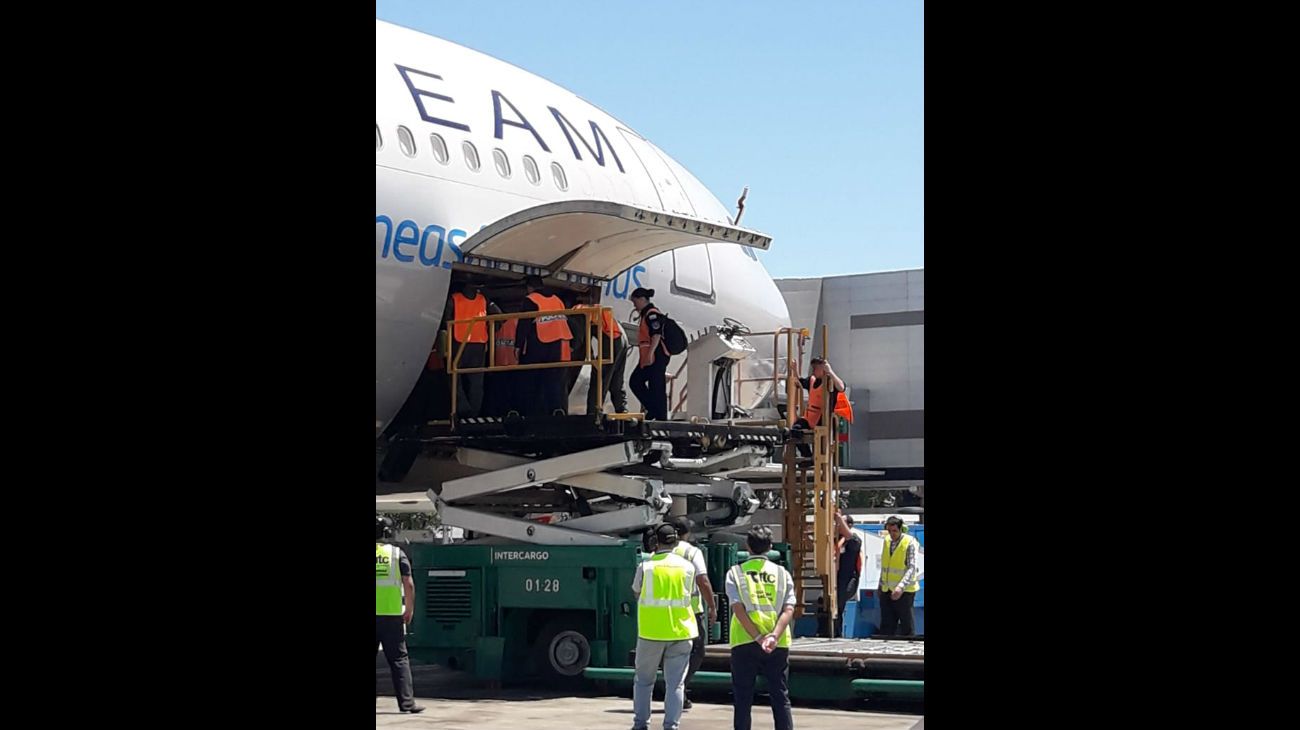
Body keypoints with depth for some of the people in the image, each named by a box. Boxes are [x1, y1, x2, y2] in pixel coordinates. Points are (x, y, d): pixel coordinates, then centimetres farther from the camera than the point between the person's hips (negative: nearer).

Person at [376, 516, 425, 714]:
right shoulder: (397, 554, 1)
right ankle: (406, 702, -1)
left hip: (374, 615, 1)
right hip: (392, 616, -1)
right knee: (399, 659, 3)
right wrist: (410, 609, 7)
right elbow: (409, 584, -3)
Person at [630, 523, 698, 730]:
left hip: (651, 631, -1)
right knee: (675, 683, 4)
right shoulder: (687, 566, 0)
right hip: (680, 630, 1)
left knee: (644, 680, 14)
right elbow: (688, 593, 9)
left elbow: (636, 592, 10)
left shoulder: (646, 566, -5)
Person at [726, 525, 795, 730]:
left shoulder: (735, 573, 3)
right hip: (778, 645, 1)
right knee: (781, 699, 6)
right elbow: (788, 609, -6)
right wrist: (774, 636, -15)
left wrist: (757, 637, -12)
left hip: (744, 643, -1)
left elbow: (738, 608, -9)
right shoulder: (782, 573, 7)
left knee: (743, 700, 5)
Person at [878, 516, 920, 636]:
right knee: (886, 626, 6)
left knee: (906, 623, 1)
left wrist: (901, 587, -29)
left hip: (904, 591, -6)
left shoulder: (910, 542, -11)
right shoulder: (887, 541, 8)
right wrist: (881, 584, 17)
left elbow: (912, 568, -18)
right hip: (887, 590, 6)